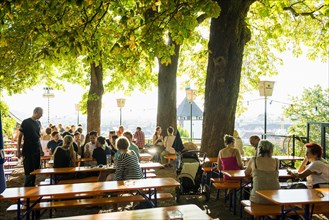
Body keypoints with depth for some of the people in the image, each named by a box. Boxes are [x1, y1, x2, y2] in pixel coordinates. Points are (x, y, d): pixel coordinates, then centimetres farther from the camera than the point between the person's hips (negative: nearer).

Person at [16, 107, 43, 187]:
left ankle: (32, 186, 22)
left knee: (36, 169, 9)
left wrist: (41, 148, 15)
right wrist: (18, 150, -8)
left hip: (37, 150, 6)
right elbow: (20, 136, -5)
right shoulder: (26, 122, -7)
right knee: (28, 170, -3)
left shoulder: (38, 123, 10)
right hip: (27, 150, -5)